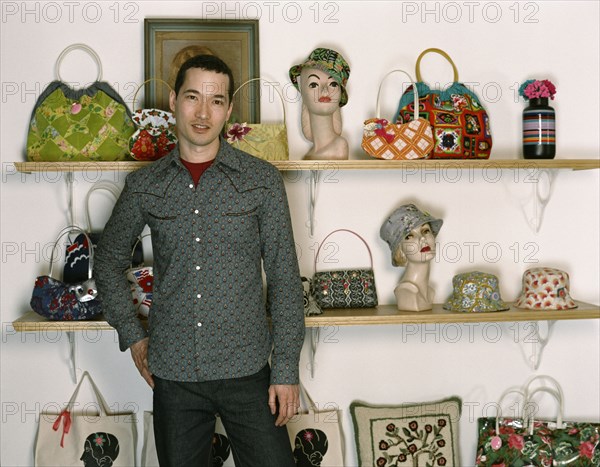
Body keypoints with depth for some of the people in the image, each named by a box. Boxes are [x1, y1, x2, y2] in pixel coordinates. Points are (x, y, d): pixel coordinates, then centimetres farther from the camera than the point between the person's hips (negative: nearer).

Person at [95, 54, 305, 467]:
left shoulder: (262, 180, -3)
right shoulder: (144, 184, 3)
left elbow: (285, 278, -3)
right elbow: (109, 260, 17)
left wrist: (286, 369, -6)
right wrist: (132, 335, 8)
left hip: (246, 370, -1)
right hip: (172, 373, 2)